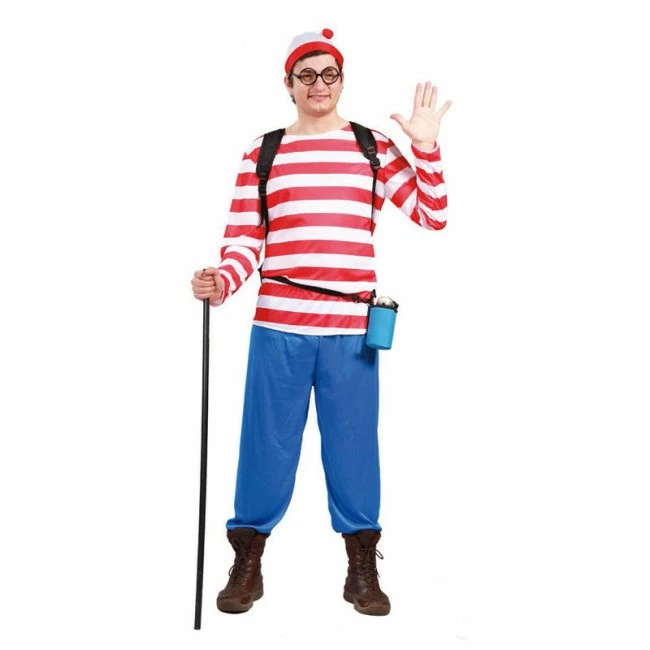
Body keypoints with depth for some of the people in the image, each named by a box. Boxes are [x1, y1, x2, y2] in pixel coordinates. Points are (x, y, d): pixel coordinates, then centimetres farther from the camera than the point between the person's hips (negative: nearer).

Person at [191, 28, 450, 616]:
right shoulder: (262, 154, 8)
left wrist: (426, 148, -5)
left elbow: (433, 216, 6)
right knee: (266, 443, 4)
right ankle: (247, 567, 17)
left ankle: (363, 572, 17)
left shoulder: (373, 148, 9)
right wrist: (220, 283, -16)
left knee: (354, 446, 6)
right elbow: (245, 240, 2)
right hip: (278, 328, 0)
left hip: (351, 329, 0)